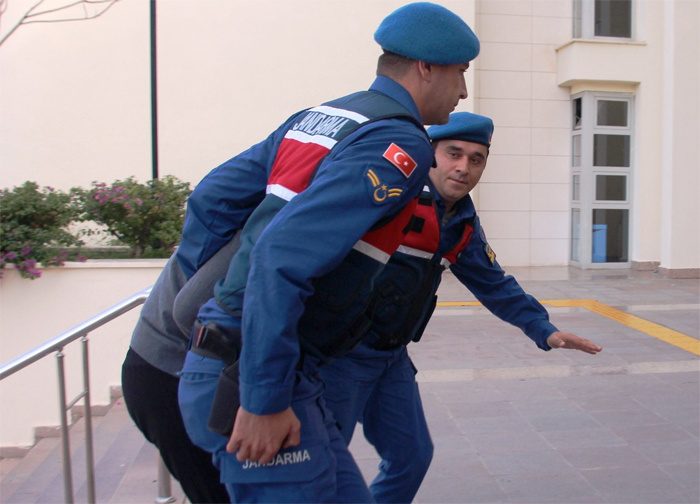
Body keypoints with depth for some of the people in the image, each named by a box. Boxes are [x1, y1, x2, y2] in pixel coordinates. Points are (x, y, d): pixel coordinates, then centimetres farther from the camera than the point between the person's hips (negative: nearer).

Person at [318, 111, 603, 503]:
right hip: (341, 351, -8)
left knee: (412, 457, 17)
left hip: (391, 355, 8)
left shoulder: (464, 224, 9)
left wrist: (544, 330, 16)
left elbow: (494, 284, 20)